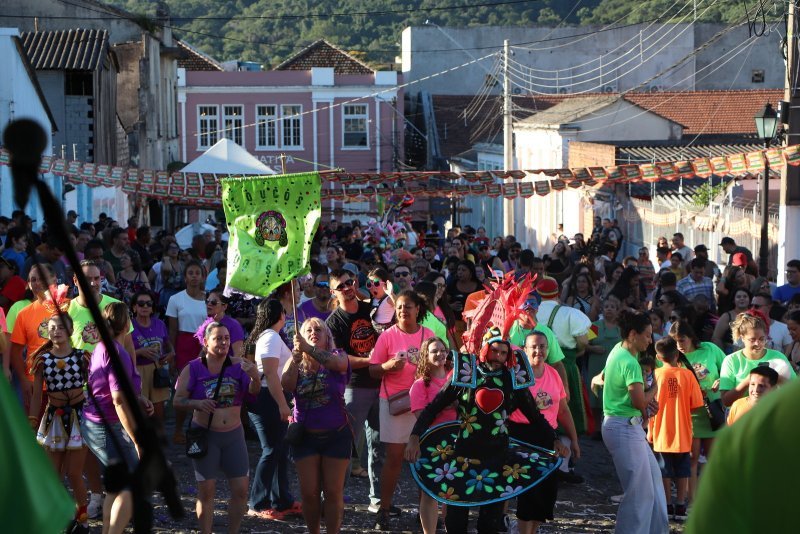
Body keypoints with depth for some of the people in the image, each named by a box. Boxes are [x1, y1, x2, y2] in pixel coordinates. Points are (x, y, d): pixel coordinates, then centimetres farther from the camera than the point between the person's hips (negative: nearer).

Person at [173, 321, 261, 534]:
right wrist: (197, 403, -23)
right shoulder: (193, 368, -5)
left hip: (233, 435, 2)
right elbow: (178, 400, -4)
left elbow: (254, 392, -10)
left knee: (241, 489, 2)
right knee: (206, 491, 2)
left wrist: (255, 377, -31)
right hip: (205, 435, -2)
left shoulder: (237, 365, 0)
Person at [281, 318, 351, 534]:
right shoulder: (296, 362, 5)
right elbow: (286, 385, -14)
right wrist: (296, 356, -28)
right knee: (309, 492, 2)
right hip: (305, 436, 2)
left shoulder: (337, 356, -2)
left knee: (333, 492, 2)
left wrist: (309, 349, -41)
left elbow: (338, 363, -28)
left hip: (336, 435, -2)